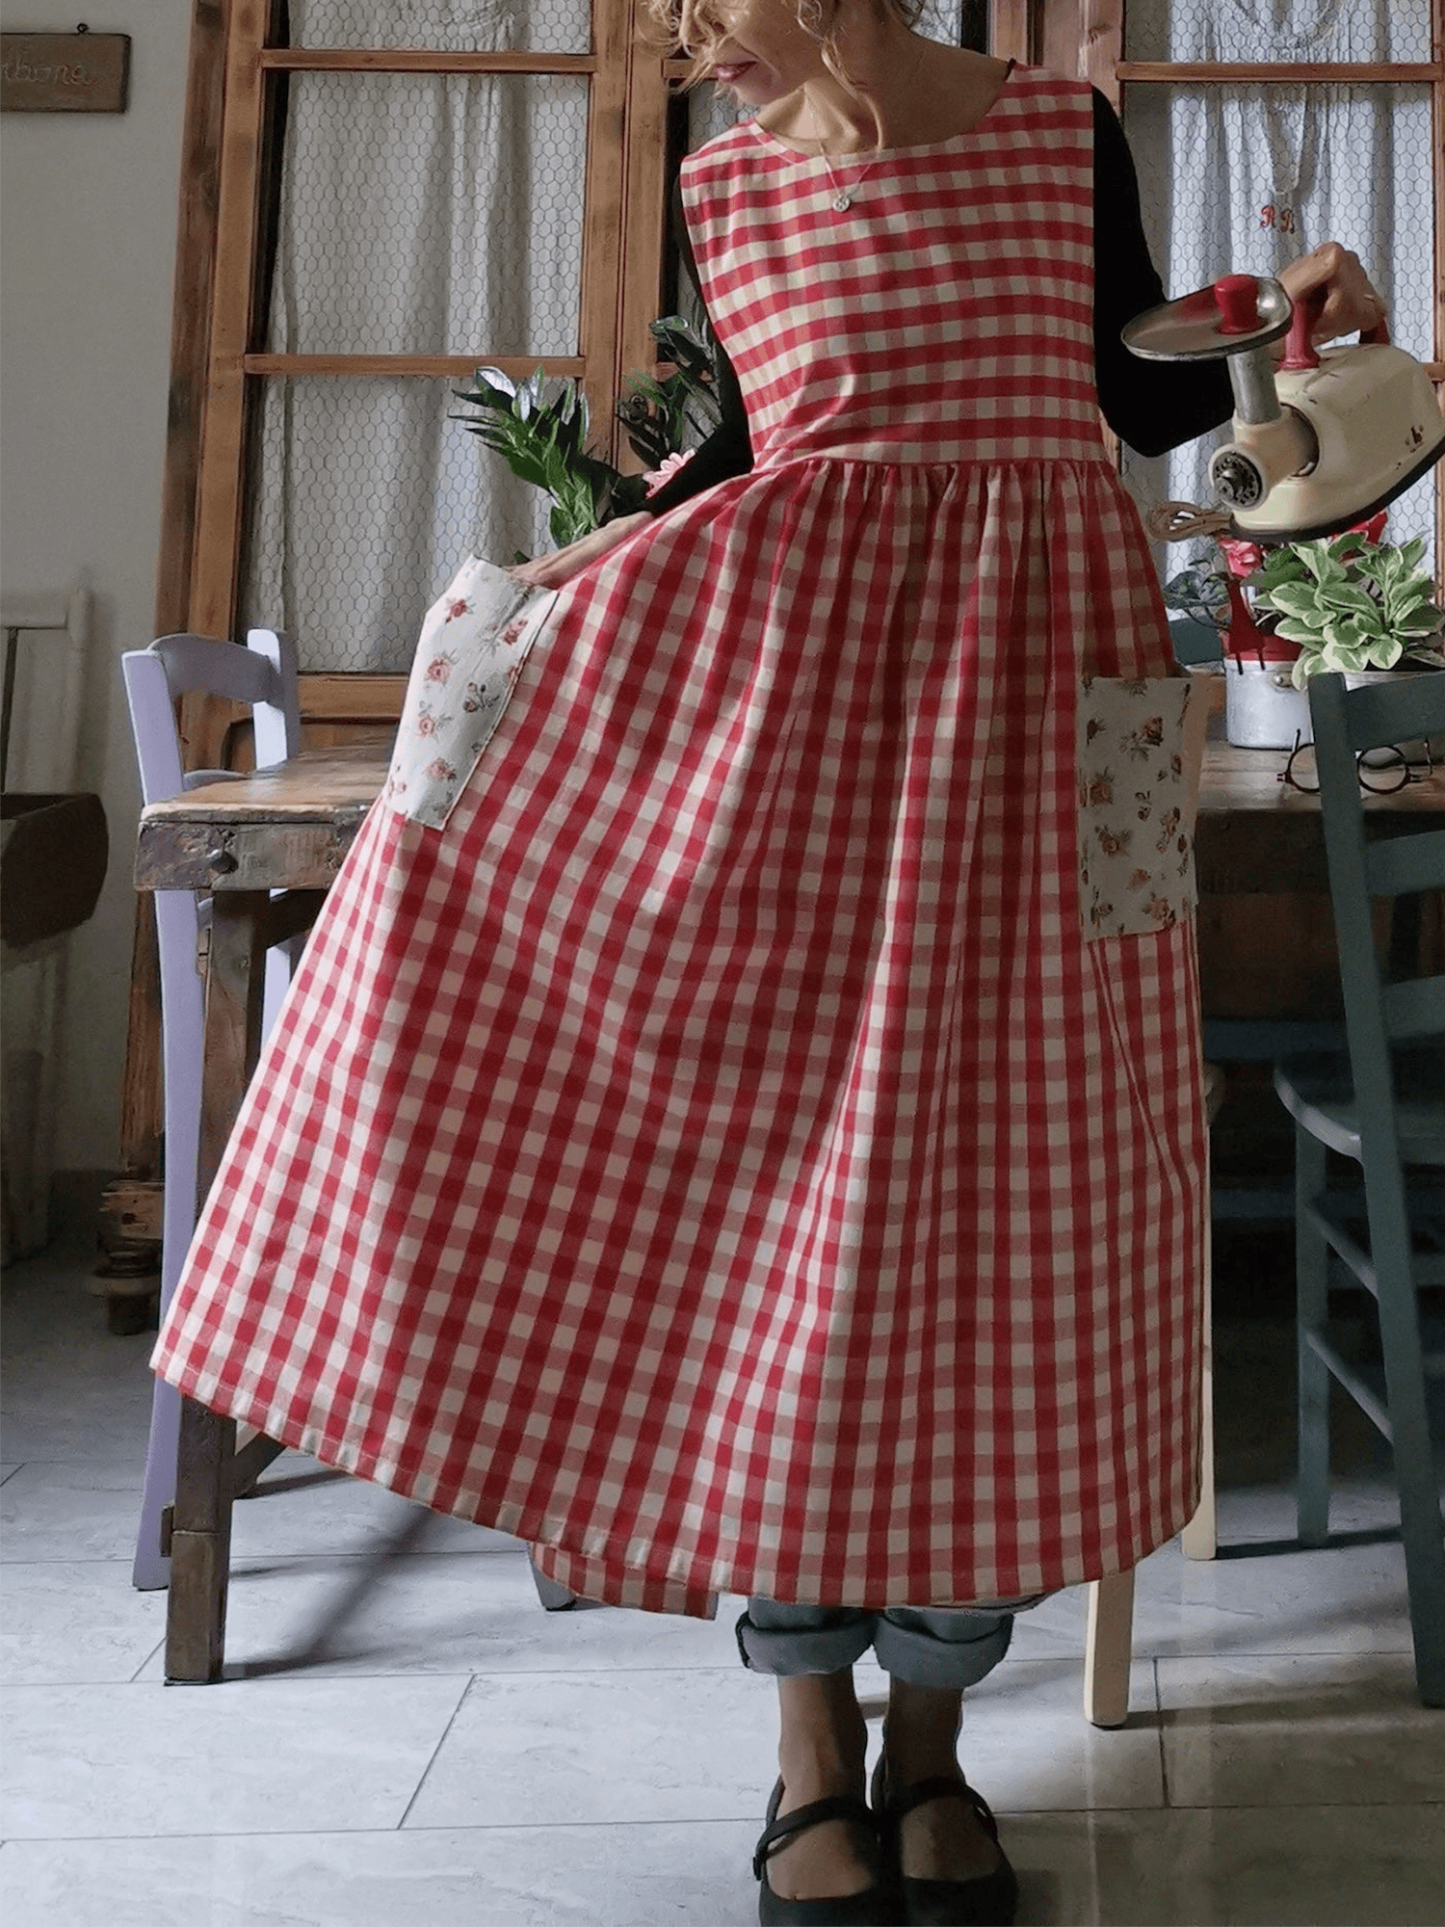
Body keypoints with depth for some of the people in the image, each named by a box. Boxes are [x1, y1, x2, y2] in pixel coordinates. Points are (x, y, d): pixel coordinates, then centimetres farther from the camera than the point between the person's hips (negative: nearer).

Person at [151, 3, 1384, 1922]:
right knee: (775, 1136, -3)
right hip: (794, 651, 1)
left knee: (997, 1176, -1)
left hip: (1034, 664, -1)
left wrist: (1296, 322, -2)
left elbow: (1143, 398, 14)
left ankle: (932, 1742, 13)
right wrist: (574, 580, 10)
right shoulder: (730, 183, 8)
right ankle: (814, 1745, 11)